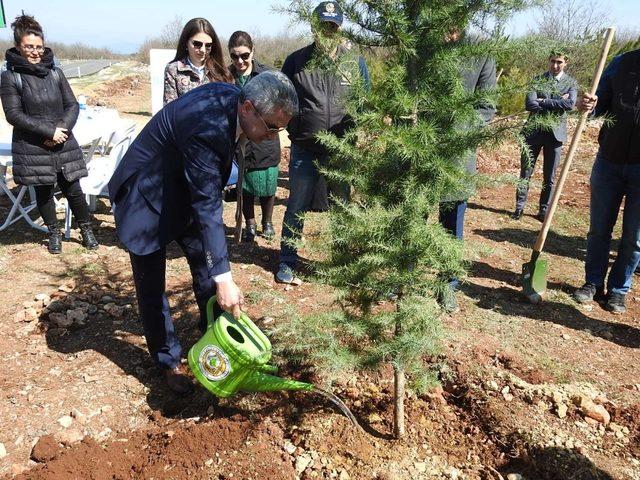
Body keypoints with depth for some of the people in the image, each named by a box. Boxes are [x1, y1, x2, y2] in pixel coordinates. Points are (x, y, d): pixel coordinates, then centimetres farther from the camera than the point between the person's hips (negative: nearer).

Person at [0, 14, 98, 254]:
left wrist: (62, 128, -12)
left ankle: (86, 229, 22)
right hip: (32, 148, -2)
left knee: (72, 189, 4)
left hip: (63, 144, 2)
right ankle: (54, 233, 27)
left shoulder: (55, 72, 6)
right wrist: (49, 131, -16)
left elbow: (72, 105, 6)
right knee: (44, 192, 9)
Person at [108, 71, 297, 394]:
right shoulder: (207, 126, -37)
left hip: (184, 190, 8)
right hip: (148, 198, -8)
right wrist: (224, 279, -37)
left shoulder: (231, 97, -11)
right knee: (152, 285, 3)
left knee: (207, 267, 12)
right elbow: (208, 207, -37)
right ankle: (168, 361, 22)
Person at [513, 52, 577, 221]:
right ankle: (519, 207, 15)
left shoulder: (571, 83, 4)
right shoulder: (538, 79, 3)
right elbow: (529, 104, -13)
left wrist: (544, 102, -15)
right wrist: (556, 103, -14)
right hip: (534, 131, 0)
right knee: (525, 172, 4)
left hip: (555, 132, 0)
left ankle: (544, 209, 18)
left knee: (549, 177, 6)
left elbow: (570, 104, -15)